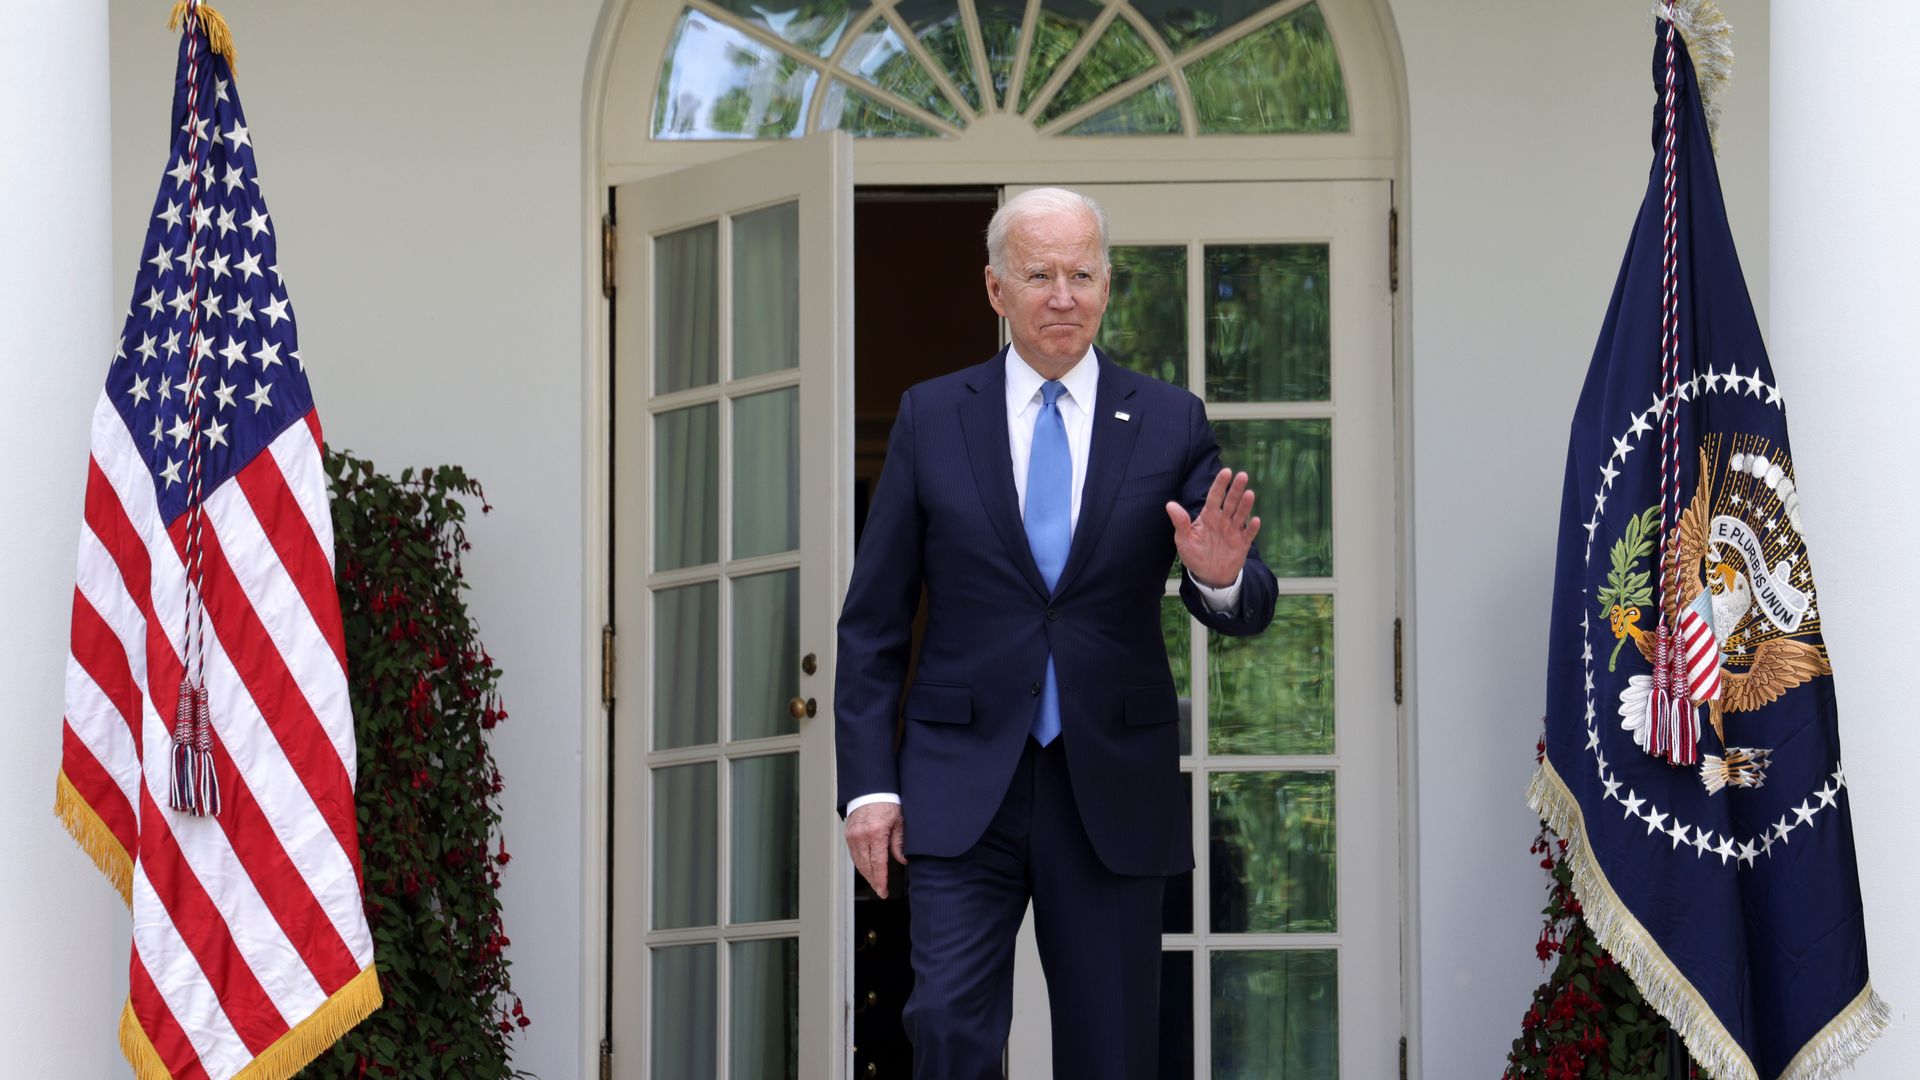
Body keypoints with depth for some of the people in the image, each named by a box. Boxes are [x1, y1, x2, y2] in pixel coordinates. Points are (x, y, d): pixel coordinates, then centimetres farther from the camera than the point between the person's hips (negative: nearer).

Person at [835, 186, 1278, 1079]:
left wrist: (1220, 579, -24)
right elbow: (872, 620, 6)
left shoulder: (1170, 425, 4)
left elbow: (1246, 611, 1)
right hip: (964, 787, -1)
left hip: (1113, 793, 1)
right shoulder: (931, 418, 4)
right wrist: (868, 782, -2)